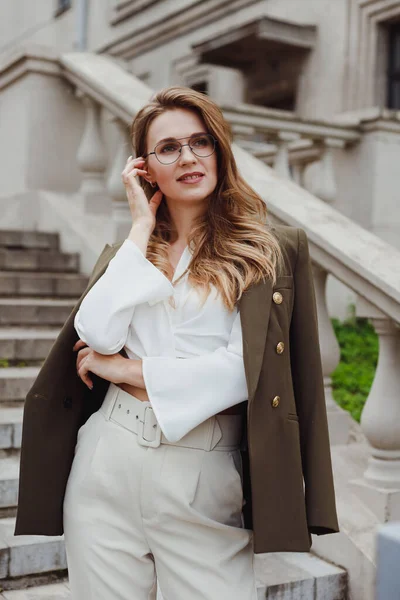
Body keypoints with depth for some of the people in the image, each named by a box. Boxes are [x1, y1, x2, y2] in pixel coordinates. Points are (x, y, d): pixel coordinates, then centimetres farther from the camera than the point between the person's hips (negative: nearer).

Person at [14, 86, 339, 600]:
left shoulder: (272, 250, 0)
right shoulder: (127, 249, 13)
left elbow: (248, 367, -11)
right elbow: (97, 334, -6)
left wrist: (130, 370, -7)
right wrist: (143, 226, -2)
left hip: (207, 480, -3)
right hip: (108, 464, 3)